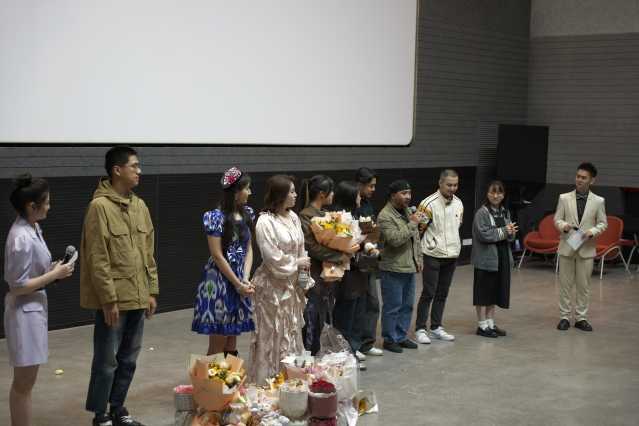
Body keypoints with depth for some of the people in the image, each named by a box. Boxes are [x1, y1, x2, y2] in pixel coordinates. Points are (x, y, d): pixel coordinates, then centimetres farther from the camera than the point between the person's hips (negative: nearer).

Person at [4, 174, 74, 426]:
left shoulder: (32, 230, 5)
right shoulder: (22, 238, -23)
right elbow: (17, 286, -21)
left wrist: (53, 268, 2)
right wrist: (55, 275, -17)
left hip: (35, 308, 10)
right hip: (25, 312, -10)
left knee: (24, 382, 18)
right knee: (24, 384, 1)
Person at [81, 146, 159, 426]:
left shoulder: (140, 206, 10)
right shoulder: (100, 206, -13)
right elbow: (97, 259, -15)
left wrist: (151, 291, 11)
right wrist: (109, 299, -16)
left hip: (137, 299, 7)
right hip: (113, 300, -7)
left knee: (129, 358, 14)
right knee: (107, 360, 1)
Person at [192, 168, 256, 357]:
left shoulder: (247, 214, 8)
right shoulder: (217, 217, -13)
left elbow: (248, 249, 9)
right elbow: (217, 256, -14)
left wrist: (246, 278, -6)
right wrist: (238, 285, -12)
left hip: (240, 279, 7)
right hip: (220, 280, -7)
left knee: (232, 339, 11)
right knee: (218, 342, -2)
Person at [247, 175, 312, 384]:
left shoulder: (293, 218, 8)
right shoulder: (265, 222, -15)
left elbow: (300, 250, 12)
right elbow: (273, 258, -18)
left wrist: (305, 280, 6)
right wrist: (296, 262, -8)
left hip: (292, 286, 7)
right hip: (273, 288, -7)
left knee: (292, 335, 12)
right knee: (272, 337, -1)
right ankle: (266, 382, 8)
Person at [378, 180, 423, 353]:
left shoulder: (407, 212, 12)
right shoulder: (385, 216, -16)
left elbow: (416, 238, 19)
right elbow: (395, 239, -27)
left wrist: (419, 258, 14)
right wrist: (412, 223, -22)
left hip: (409, 268, 8)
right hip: (393, 269, -8)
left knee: (407, 305, 14)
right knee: (392, 307, 0)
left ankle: (401, 336, 25)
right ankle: (390, 339, 11)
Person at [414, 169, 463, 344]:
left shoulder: (458, 204, 7)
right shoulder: (429, 204, -14)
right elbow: (417, 229, -9)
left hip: (451, 257, 6)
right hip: (433, 256, -6)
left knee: (442, 293, 11)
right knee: (428, 293, -4)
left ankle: (436, 328, 20)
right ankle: (420, 330, 4)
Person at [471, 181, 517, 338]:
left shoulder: (505, 213, 12)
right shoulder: (482, 213, -10)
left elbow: (510, 237, 13)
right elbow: (484, 234, -20)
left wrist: (511, 232, -10)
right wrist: (504, 231, -14)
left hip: (502, 258, 7)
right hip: (486, 258, -7)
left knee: (495, 291, 12)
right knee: (483, 291, 0)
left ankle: (491, 324, 21)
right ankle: (482, 326, 7)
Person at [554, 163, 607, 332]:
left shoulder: (598, 201, 0)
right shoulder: (564, 198, 0)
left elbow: (603, 223, 4)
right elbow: (557, 219, 4)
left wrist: (593, 231, -16)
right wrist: (564, 226, -18)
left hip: (587, 249, 0)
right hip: (567, 247, 0)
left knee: (583, 286, 6)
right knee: (566, 284, 6)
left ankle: (581, 318, 15)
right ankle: (565, 317, 14)